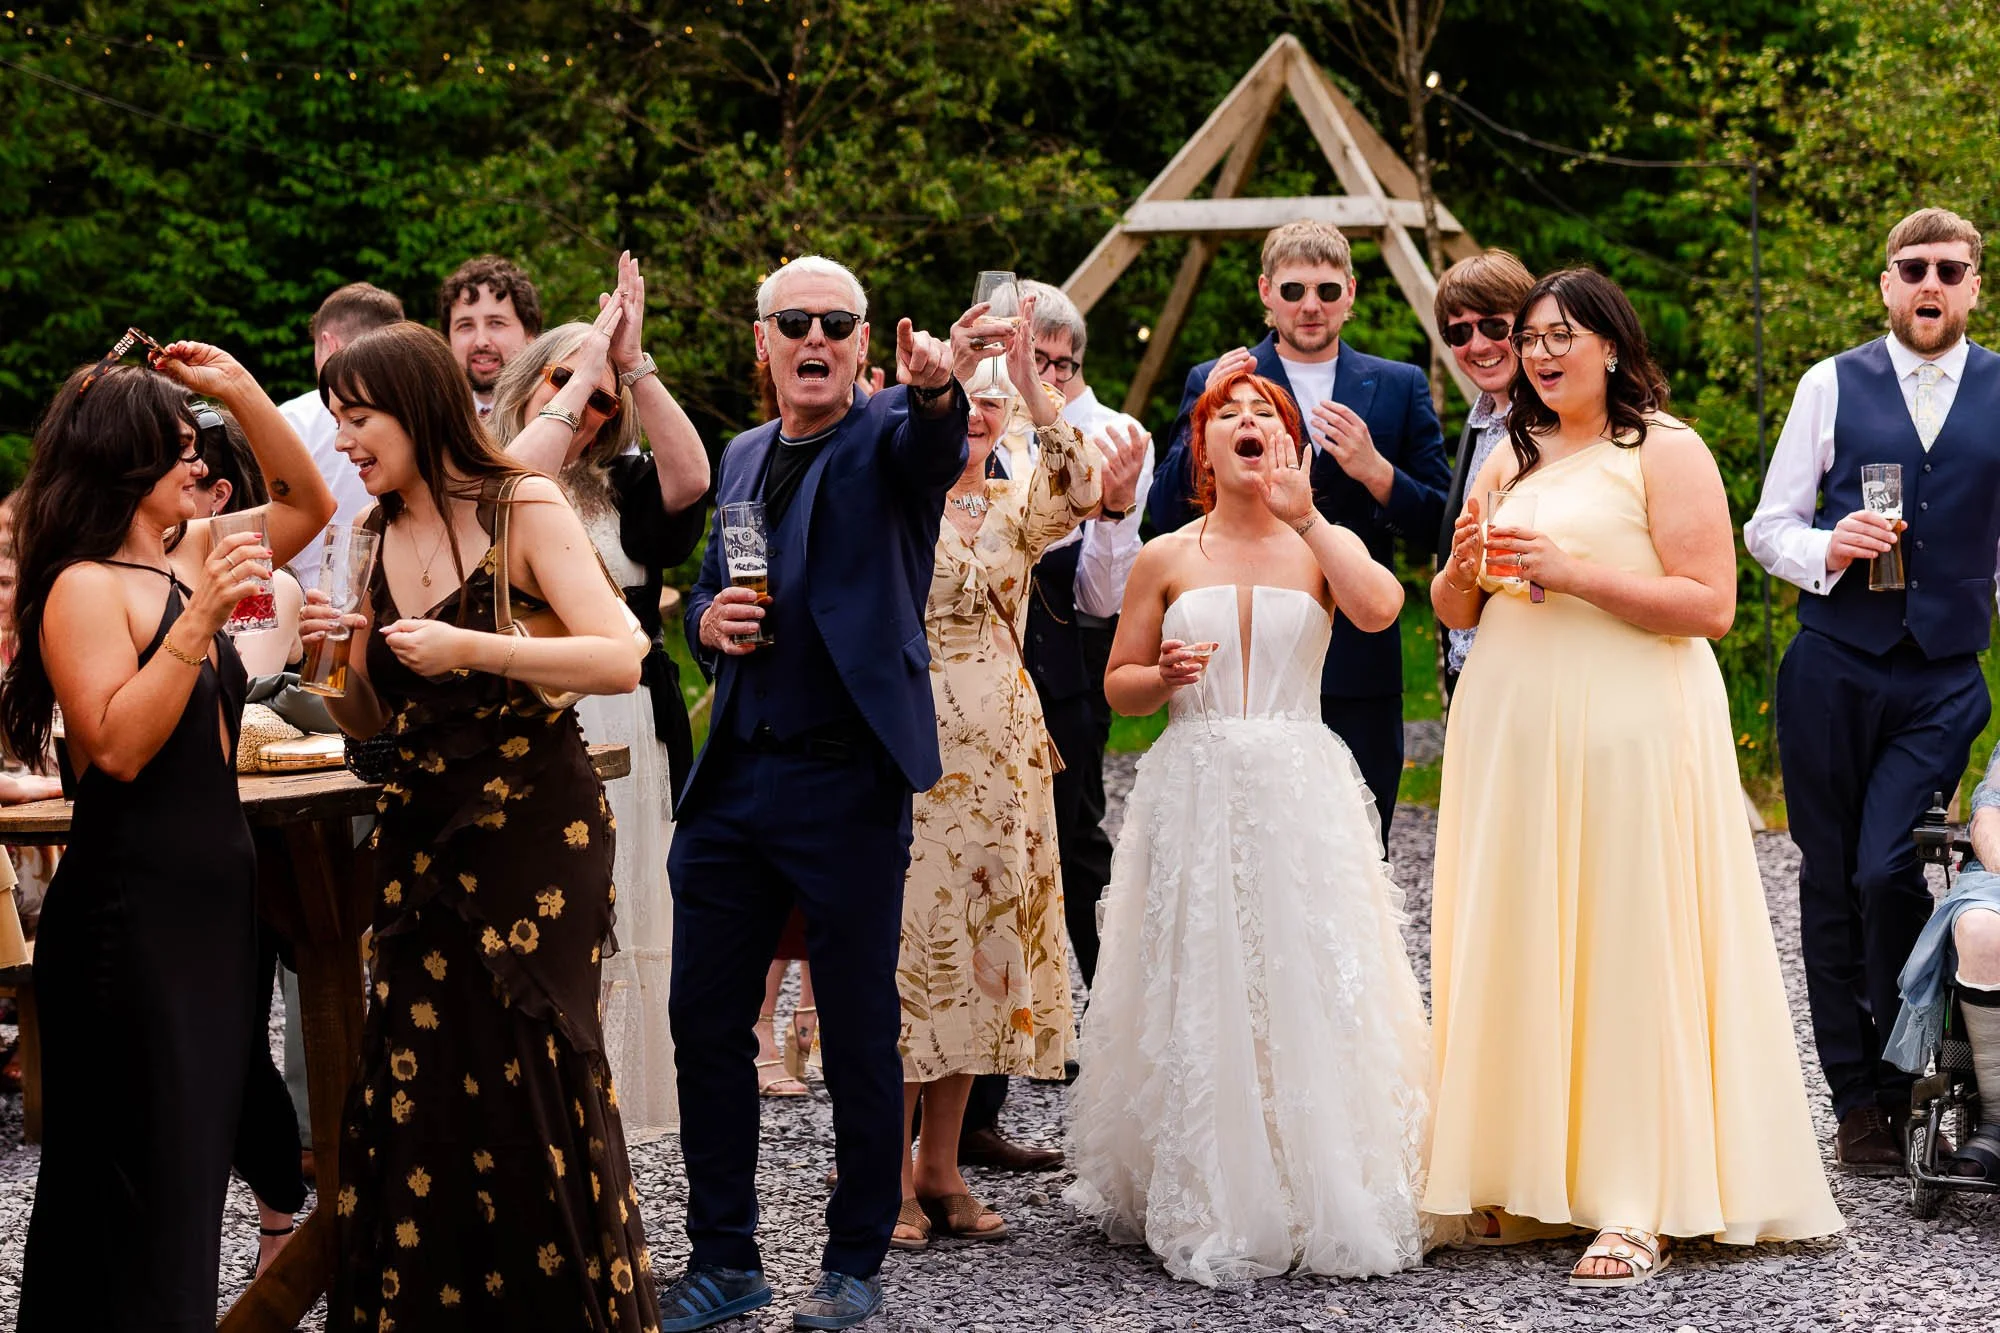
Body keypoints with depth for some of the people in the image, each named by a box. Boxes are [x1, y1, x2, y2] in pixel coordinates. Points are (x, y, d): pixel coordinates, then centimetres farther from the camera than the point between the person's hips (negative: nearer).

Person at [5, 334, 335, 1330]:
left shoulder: (186, 560, 12)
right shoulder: (85, 587, -11)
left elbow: (307, 503, 23)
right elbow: (117, 745, -21)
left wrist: (240, 389, 11)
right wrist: (198, 620, -25)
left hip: (213, 897, 9)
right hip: (131, 909, -9)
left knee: (194, 1165, 11)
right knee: (145, 1185, -6)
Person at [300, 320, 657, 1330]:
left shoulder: (523, 509, -7)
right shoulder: (372, 538, 9)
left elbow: (620, 660, -16)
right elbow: (368, 721, 15)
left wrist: (470, 649, -22)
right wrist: (333, 654, -5)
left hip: (536, 831, -5)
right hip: (423, 832, 5)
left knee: (532, 1077, -4)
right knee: (416, 1085, 0)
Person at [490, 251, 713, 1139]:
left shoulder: (620, 492, 14)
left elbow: (689, 478, -6)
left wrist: (632, 363, -8)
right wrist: (583, 366, -11)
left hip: (625, 745, 4)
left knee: (615, 941, 6)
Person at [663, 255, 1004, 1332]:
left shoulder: (889, 433, -3)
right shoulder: (745, 455, 15)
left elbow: (932, 452, -28)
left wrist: (939, 387, -51)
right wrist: (709, 619, 1)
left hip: (849, 785, -6)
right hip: (733, 779, 6)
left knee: (859, 1033, 3)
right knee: (705, 1020, 8)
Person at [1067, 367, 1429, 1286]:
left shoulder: (1324, 549, 6)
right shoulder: (1166, 560, 8)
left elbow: (1379, 608, -16)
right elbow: (1118, 687, 12)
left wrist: (1305, 517, -14)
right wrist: (1163, 677, -9)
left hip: (1301, 796, 0)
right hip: (1194, 793, 0)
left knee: (1310, 991, -3)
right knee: (1197, 995, -2)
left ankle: (1328, 1201, 8)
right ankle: (1206, 1208, 6)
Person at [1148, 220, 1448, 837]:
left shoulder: (1400, 388, 9)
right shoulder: (1212, 383, 6)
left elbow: (1438, 521, 4)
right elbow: (1167, 517, -1)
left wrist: (1376, 471, -14)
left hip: (1360, 669, 1)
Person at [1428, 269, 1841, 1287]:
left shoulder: (1666, 451, -2)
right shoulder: (1510, 459, 16)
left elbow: (1710, 604, -11)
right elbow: (1454, 613, 20)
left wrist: (1571, 571, -17)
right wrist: (1466, 566, -2)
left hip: (1628, 733, -6)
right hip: (1512, 733, 6)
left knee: (1625, 954, -8)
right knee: (1518, 953, 4)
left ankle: (1637, 1209, -7)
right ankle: (1525, 1178, 11)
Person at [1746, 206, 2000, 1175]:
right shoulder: (1832, 386, 5)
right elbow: (1768, 528, 6)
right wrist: (1828, 550, -14)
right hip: (1833, 669, 1)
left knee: (1886, 869, -14)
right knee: (1832, 879, 4)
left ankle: (1900, 1074, 7)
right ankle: (1857, 1100, 15)